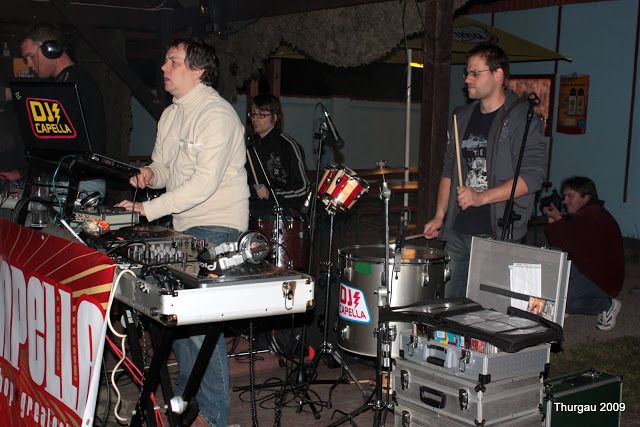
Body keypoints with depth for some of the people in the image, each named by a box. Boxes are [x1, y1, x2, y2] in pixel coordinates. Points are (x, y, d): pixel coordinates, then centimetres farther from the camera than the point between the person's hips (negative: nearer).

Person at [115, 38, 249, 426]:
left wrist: (148, 209, -24)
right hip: (184, 224, 9)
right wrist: (150, 174, -3)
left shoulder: (217, 115, -16)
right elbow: (163, 166, 22)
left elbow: (204, 184, -23)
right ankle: (187, 396, 30)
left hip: (217, 228, -9)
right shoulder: (171, 115, 14)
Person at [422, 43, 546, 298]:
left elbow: (532, 176, -15)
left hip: (499, 236, -6)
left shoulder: (522, 117, -7)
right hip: (457, 233, 6)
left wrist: (482, 197, -23)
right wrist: (439, 217, 12)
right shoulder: (463, 117, 14)